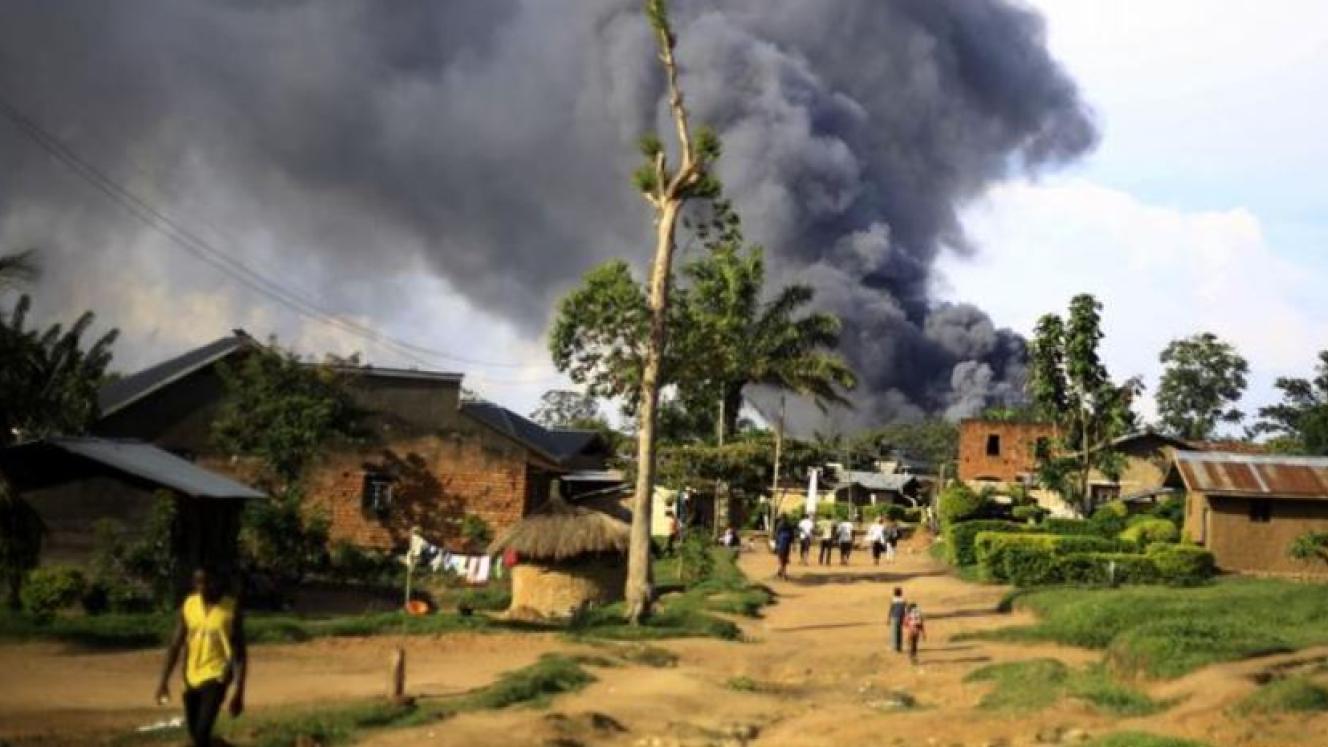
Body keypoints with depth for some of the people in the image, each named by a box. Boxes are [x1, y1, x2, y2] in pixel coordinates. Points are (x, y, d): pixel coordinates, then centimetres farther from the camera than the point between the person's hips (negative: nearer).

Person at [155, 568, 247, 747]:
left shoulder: (231, 608, -12)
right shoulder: (189, 605, 0)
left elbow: (240, 653, -9)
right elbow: (175, 645, 5)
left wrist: (239, 692, -13)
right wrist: (164, 680, -1)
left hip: (216, 676, -5)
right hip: (191, 677, 5)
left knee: (202, 732, -19)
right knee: (195, 732, 14)